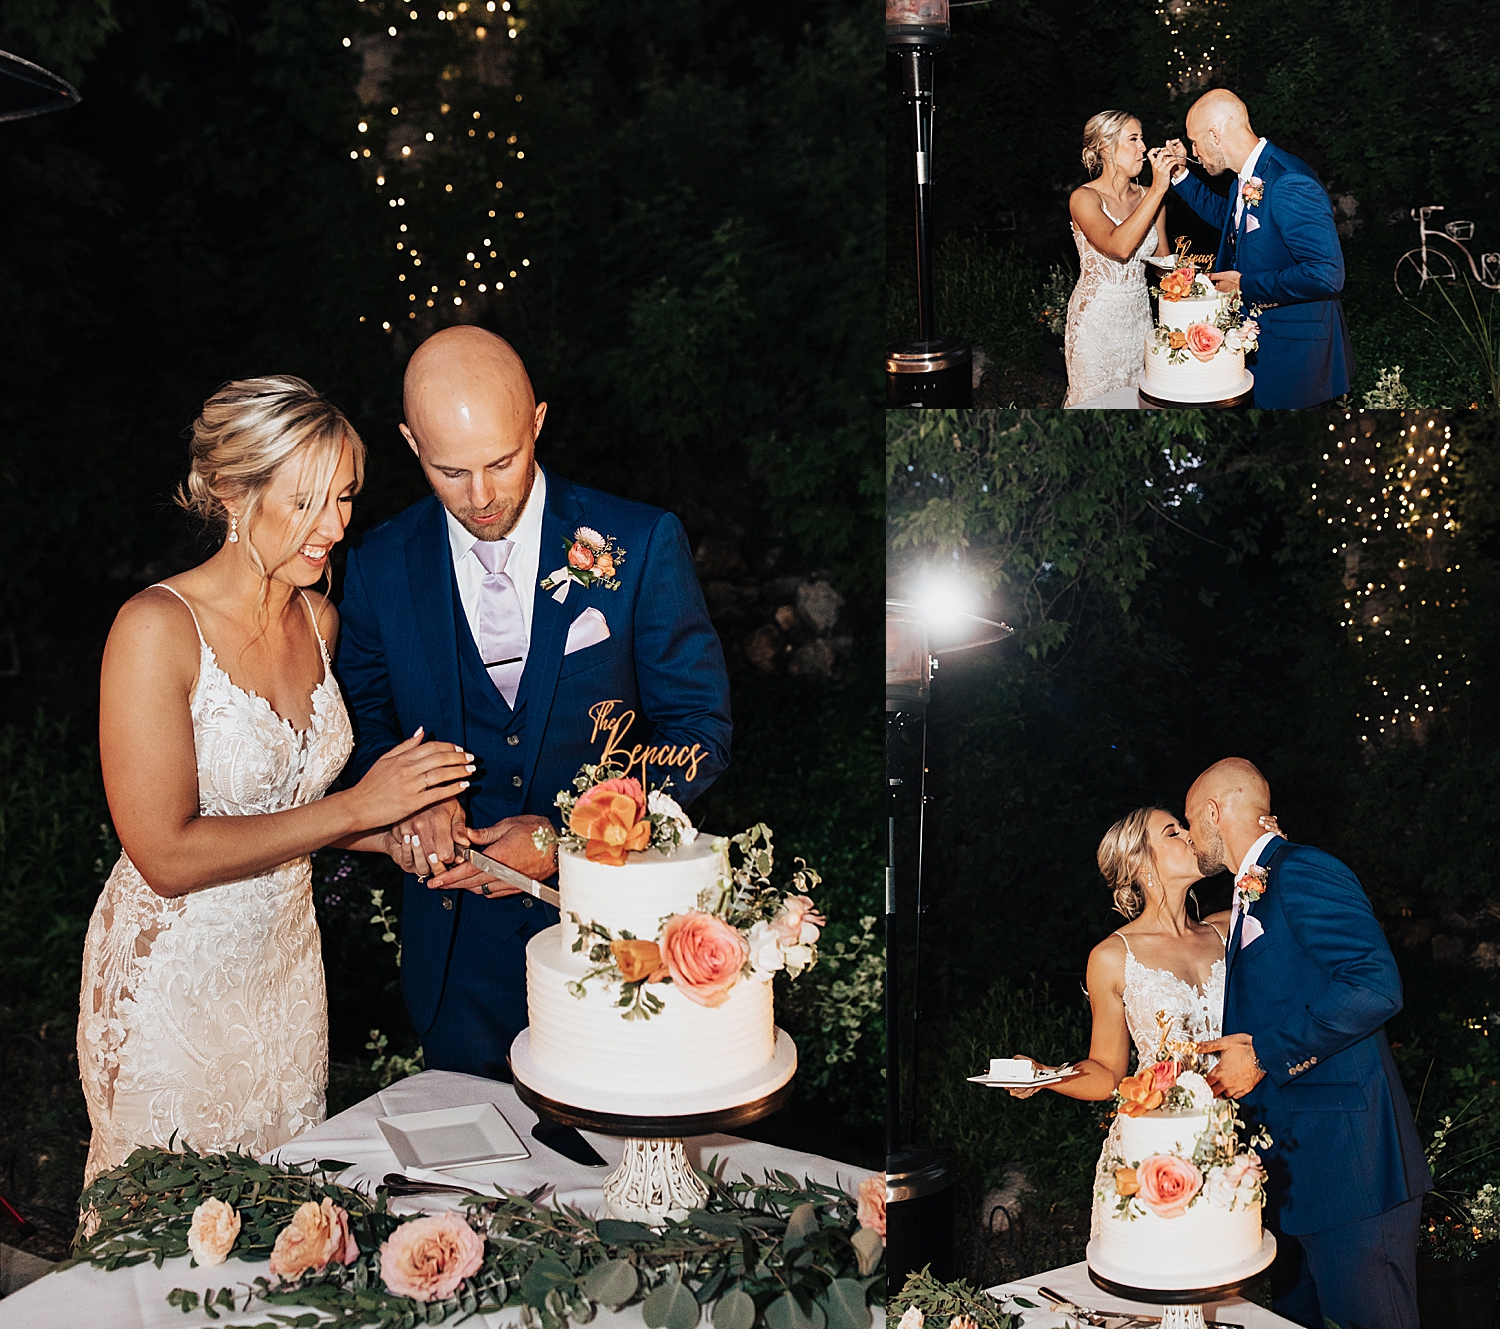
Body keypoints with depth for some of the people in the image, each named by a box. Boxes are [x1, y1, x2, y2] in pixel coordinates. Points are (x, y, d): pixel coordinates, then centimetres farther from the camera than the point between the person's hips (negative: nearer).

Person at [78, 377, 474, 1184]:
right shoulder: (158, 628, -21)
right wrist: (355, 808, -22)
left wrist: (398, 835, -4)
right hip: (174, 981, -6)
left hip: (287, 959, 6)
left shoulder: (319, 620, 1)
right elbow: (168, 857, -24)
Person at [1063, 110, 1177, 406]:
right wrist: (1157, 190, -26)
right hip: (1097, 318, -5)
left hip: (1139, 315, 5)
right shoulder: (1084, 198, -13)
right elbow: (1119, 247, -29)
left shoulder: (1148, 197, 5)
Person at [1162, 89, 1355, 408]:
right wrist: (1181, 175, 17)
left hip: (1295, 353, -9)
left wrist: (1245, 285, -22)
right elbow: (1225, 215, 31)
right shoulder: (1246, 179, 6)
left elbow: (1326, 274, -31)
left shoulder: (1290, 184, -25)